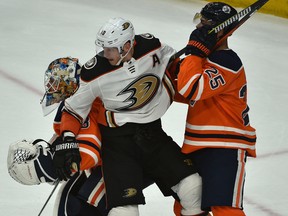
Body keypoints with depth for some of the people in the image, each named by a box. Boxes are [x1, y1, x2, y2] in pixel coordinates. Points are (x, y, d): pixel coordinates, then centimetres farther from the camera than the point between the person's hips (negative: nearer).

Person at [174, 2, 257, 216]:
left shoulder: (227, 63, -18)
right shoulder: (208, 57, 13)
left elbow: (191, 89, -28)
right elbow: (192, 93, 25)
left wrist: (195, 51, -20)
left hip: (226, 147, -10)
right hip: (199, 145, 10)